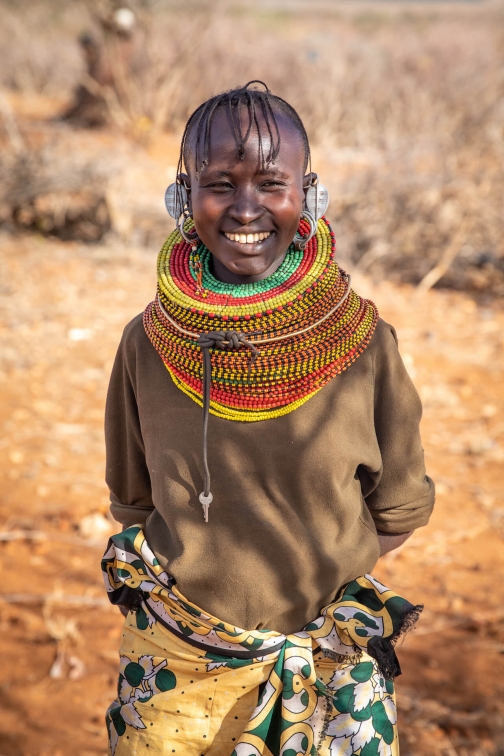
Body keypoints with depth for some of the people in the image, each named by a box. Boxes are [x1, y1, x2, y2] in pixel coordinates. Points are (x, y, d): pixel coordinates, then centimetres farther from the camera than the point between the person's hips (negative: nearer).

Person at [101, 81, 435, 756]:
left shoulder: (364, 345, -13)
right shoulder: (148, 345, -9)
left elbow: (400, 509, -1)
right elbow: (132, 500, 6)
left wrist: (313, 575, -4)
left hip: (328, 661, 0)